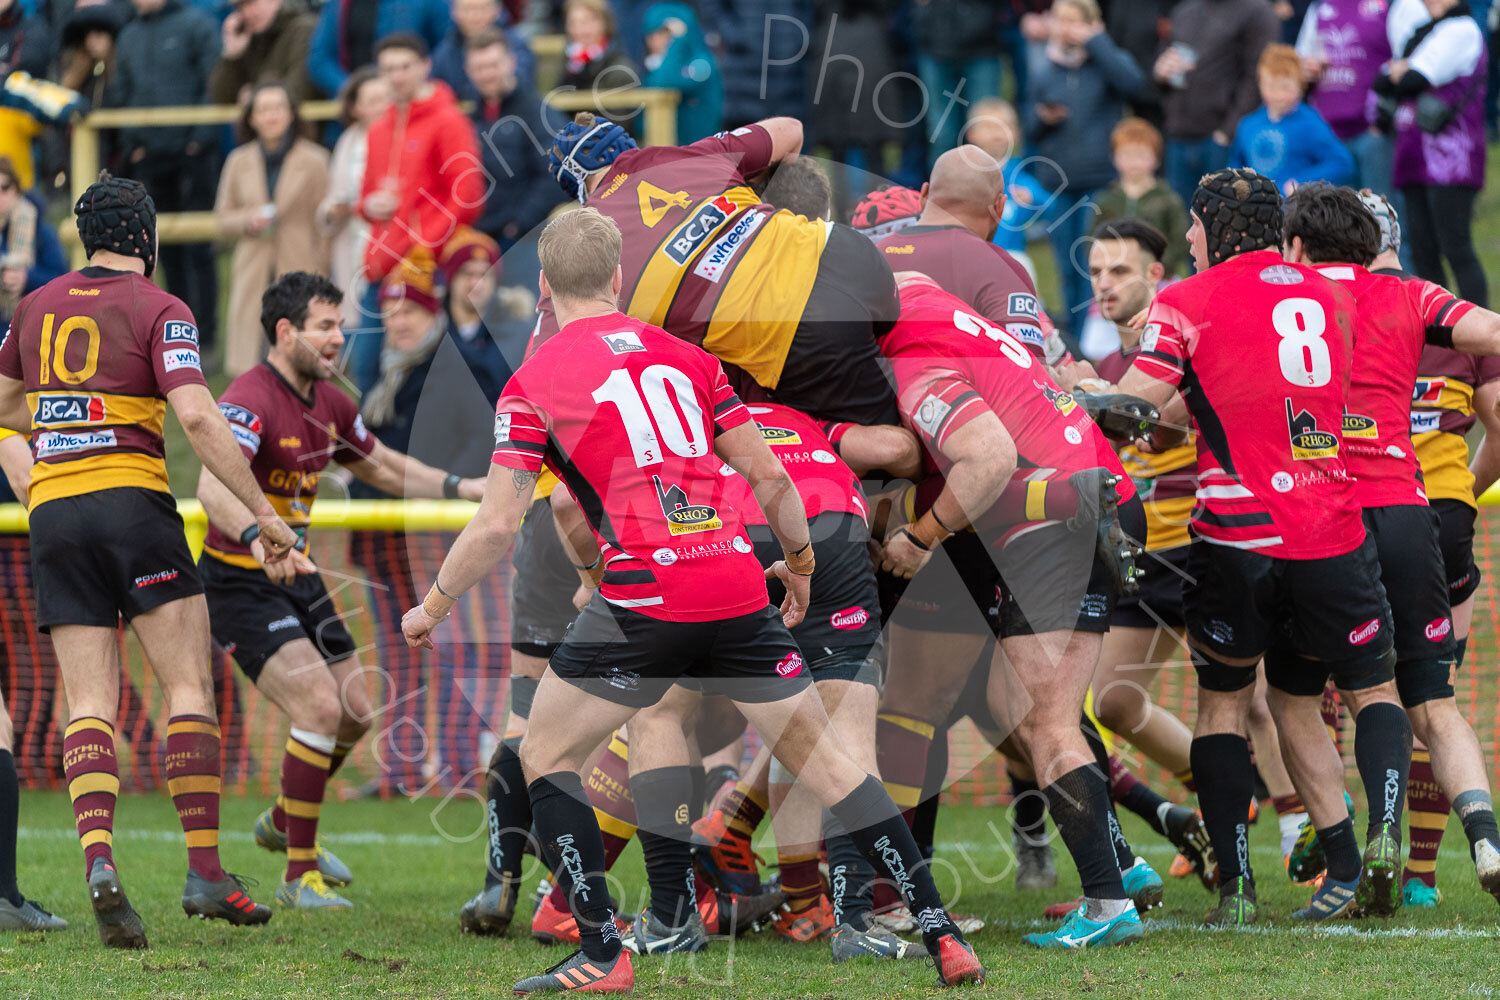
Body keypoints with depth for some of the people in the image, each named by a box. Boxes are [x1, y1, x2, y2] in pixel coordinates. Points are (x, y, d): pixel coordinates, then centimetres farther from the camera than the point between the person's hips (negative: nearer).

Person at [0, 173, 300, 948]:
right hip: (131, 500, -4)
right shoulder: (158, 310, -3)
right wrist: (263, 512, -11)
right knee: (188, 687, 2)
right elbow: (197, 418, -16)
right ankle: (204, 871, -4)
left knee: (90, 703, 0)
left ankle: (98, 858, -20)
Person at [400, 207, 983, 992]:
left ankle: (602, 955, 4)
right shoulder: (685, 356, 15)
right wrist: (799, 562, 30)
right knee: (817, 756, 13)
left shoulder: (533, 383, 3)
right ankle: (940, 935, 9)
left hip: (643, 598, -4)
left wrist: (431, 608, 12)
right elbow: (768, 476, 14)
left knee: (546, 756, 13)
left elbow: (498, 523, -2)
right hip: (737, 589, 4)